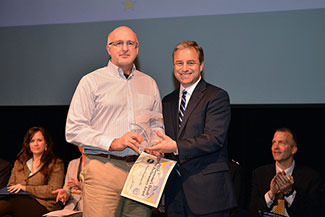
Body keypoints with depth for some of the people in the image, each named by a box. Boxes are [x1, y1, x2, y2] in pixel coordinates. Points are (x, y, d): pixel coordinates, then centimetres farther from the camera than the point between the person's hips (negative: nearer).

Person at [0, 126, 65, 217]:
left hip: (42, 205, -4)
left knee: (10, 201, -38)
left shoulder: (56, 164, 10)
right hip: (18, 201, 4)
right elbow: (10, 186, 23)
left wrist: (26, 188, -8)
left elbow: (53, 190, -3)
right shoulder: (19, 162, 27)